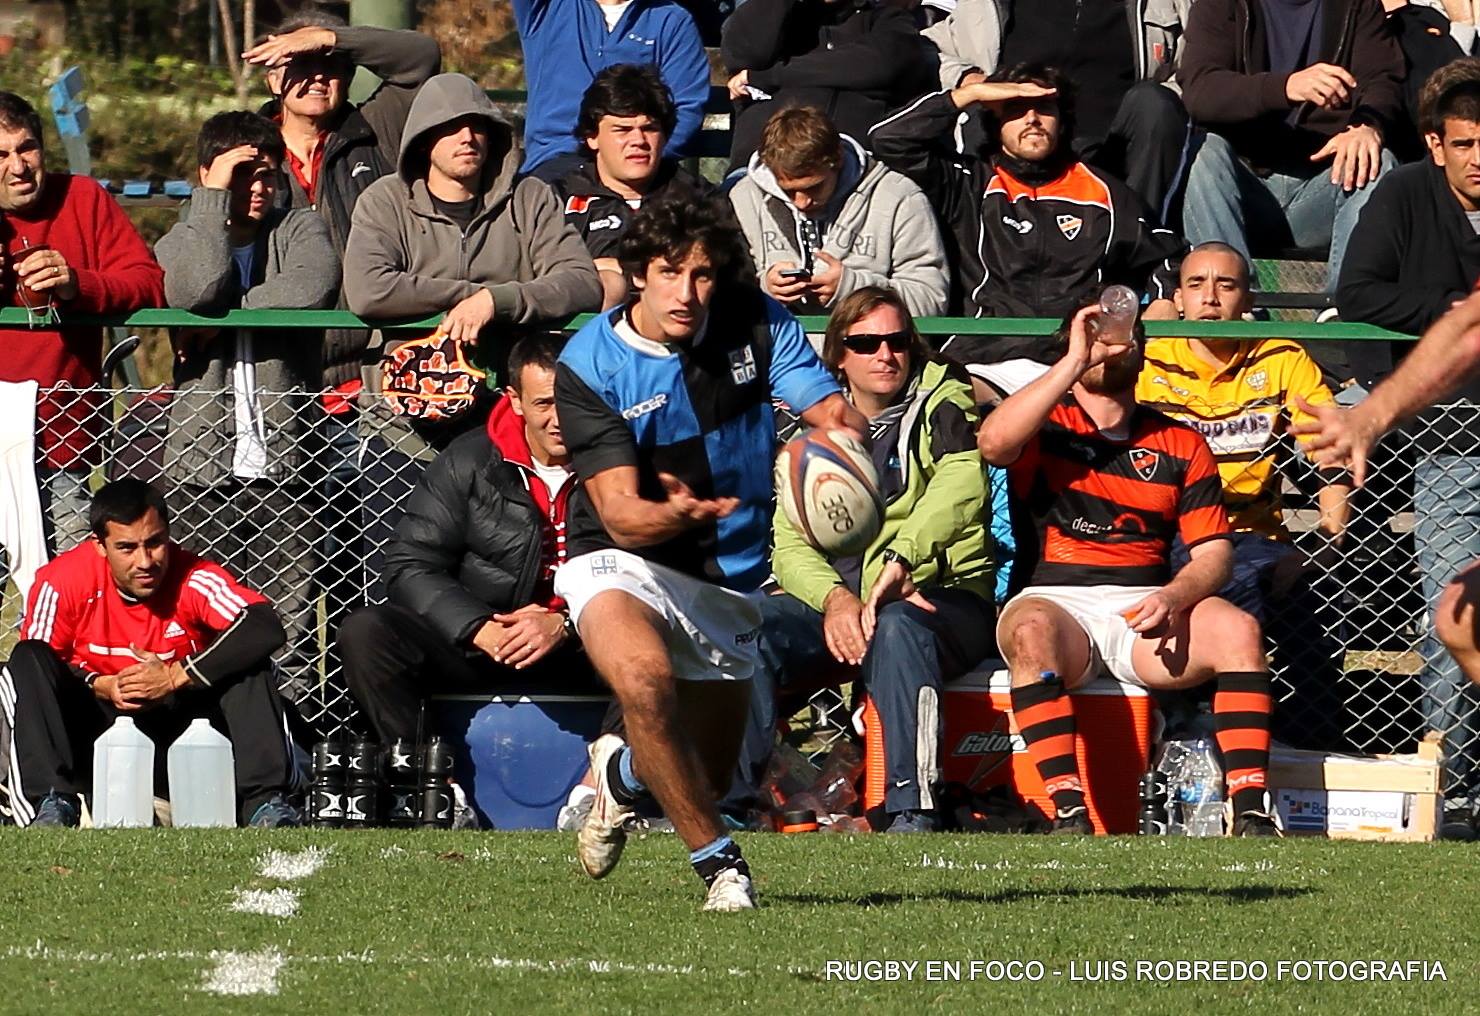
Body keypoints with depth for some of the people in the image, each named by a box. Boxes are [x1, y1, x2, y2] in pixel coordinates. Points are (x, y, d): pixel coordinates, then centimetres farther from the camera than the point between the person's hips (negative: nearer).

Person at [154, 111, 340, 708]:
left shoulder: (299, 230, 12)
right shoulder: (181, 241, 13)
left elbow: (313, 288, -11)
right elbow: (197, 289, -12)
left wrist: (223, 316, -8)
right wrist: (215, 195, -5)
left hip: (282, 459, 0)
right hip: (203, 462, 1)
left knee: (289, 624, -5)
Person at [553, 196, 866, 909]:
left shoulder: (755, 324, -7)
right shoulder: (588, 364, -15)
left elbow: (833, 411, -18)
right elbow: (621, 516, -20)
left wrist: (842, 429, -44)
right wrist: (677, 513, -43)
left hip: (728, 583, 4)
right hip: (621, 564, -4)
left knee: (707, 782, 14)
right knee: (644, 675, -38)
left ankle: (621, 773, 52)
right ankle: (719, 863, -23)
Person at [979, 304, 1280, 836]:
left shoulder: (1181, 444, 17)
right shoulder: (1046, 428, 11)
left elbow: (1213, 552, 10)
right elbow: (993, 442, -14)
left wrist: (1173, 597, -13)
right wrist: (1075, 362, -12)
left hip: (1146, 608, 2)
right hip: (1059, 601, -2)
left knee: (1238, 630, -26)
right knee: (1031, 631, -37)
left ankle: (1251, 813, -32)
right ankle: (1069, 816, -42)